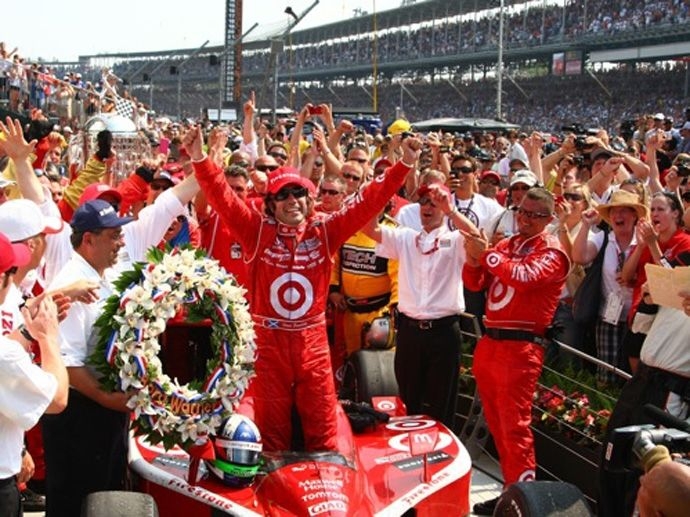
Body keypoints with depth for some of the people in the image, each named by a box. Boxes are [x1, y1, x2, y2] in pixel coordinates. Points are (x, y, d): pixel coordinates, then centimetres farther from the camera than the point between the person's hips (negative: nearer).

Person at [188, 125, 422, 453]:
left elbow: (367, 202, -4)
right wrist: (199, 159, -27)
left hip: (313, 341, 1)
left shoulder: (325, 231, 0)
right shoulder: (257, 231, -4)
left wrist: (405, 165, -12)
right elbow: (222, 197, -13)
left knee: (323, 430, 8)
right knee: (271, 430, 11)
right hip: (268, 341, -1)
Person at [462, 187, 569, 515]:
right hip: (490, 341, 8)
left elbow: (525, 276, -24)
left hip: (520, 346, -8)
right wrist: (473, 259, -6)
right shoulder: (507, 244, 17)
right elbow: (475, 283, 14)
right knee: (496, 423, 13)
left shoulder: (551, 251, -5)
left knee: (514, 425, -9)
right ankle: (511, 490, 22)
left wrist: (486, 254, -17)